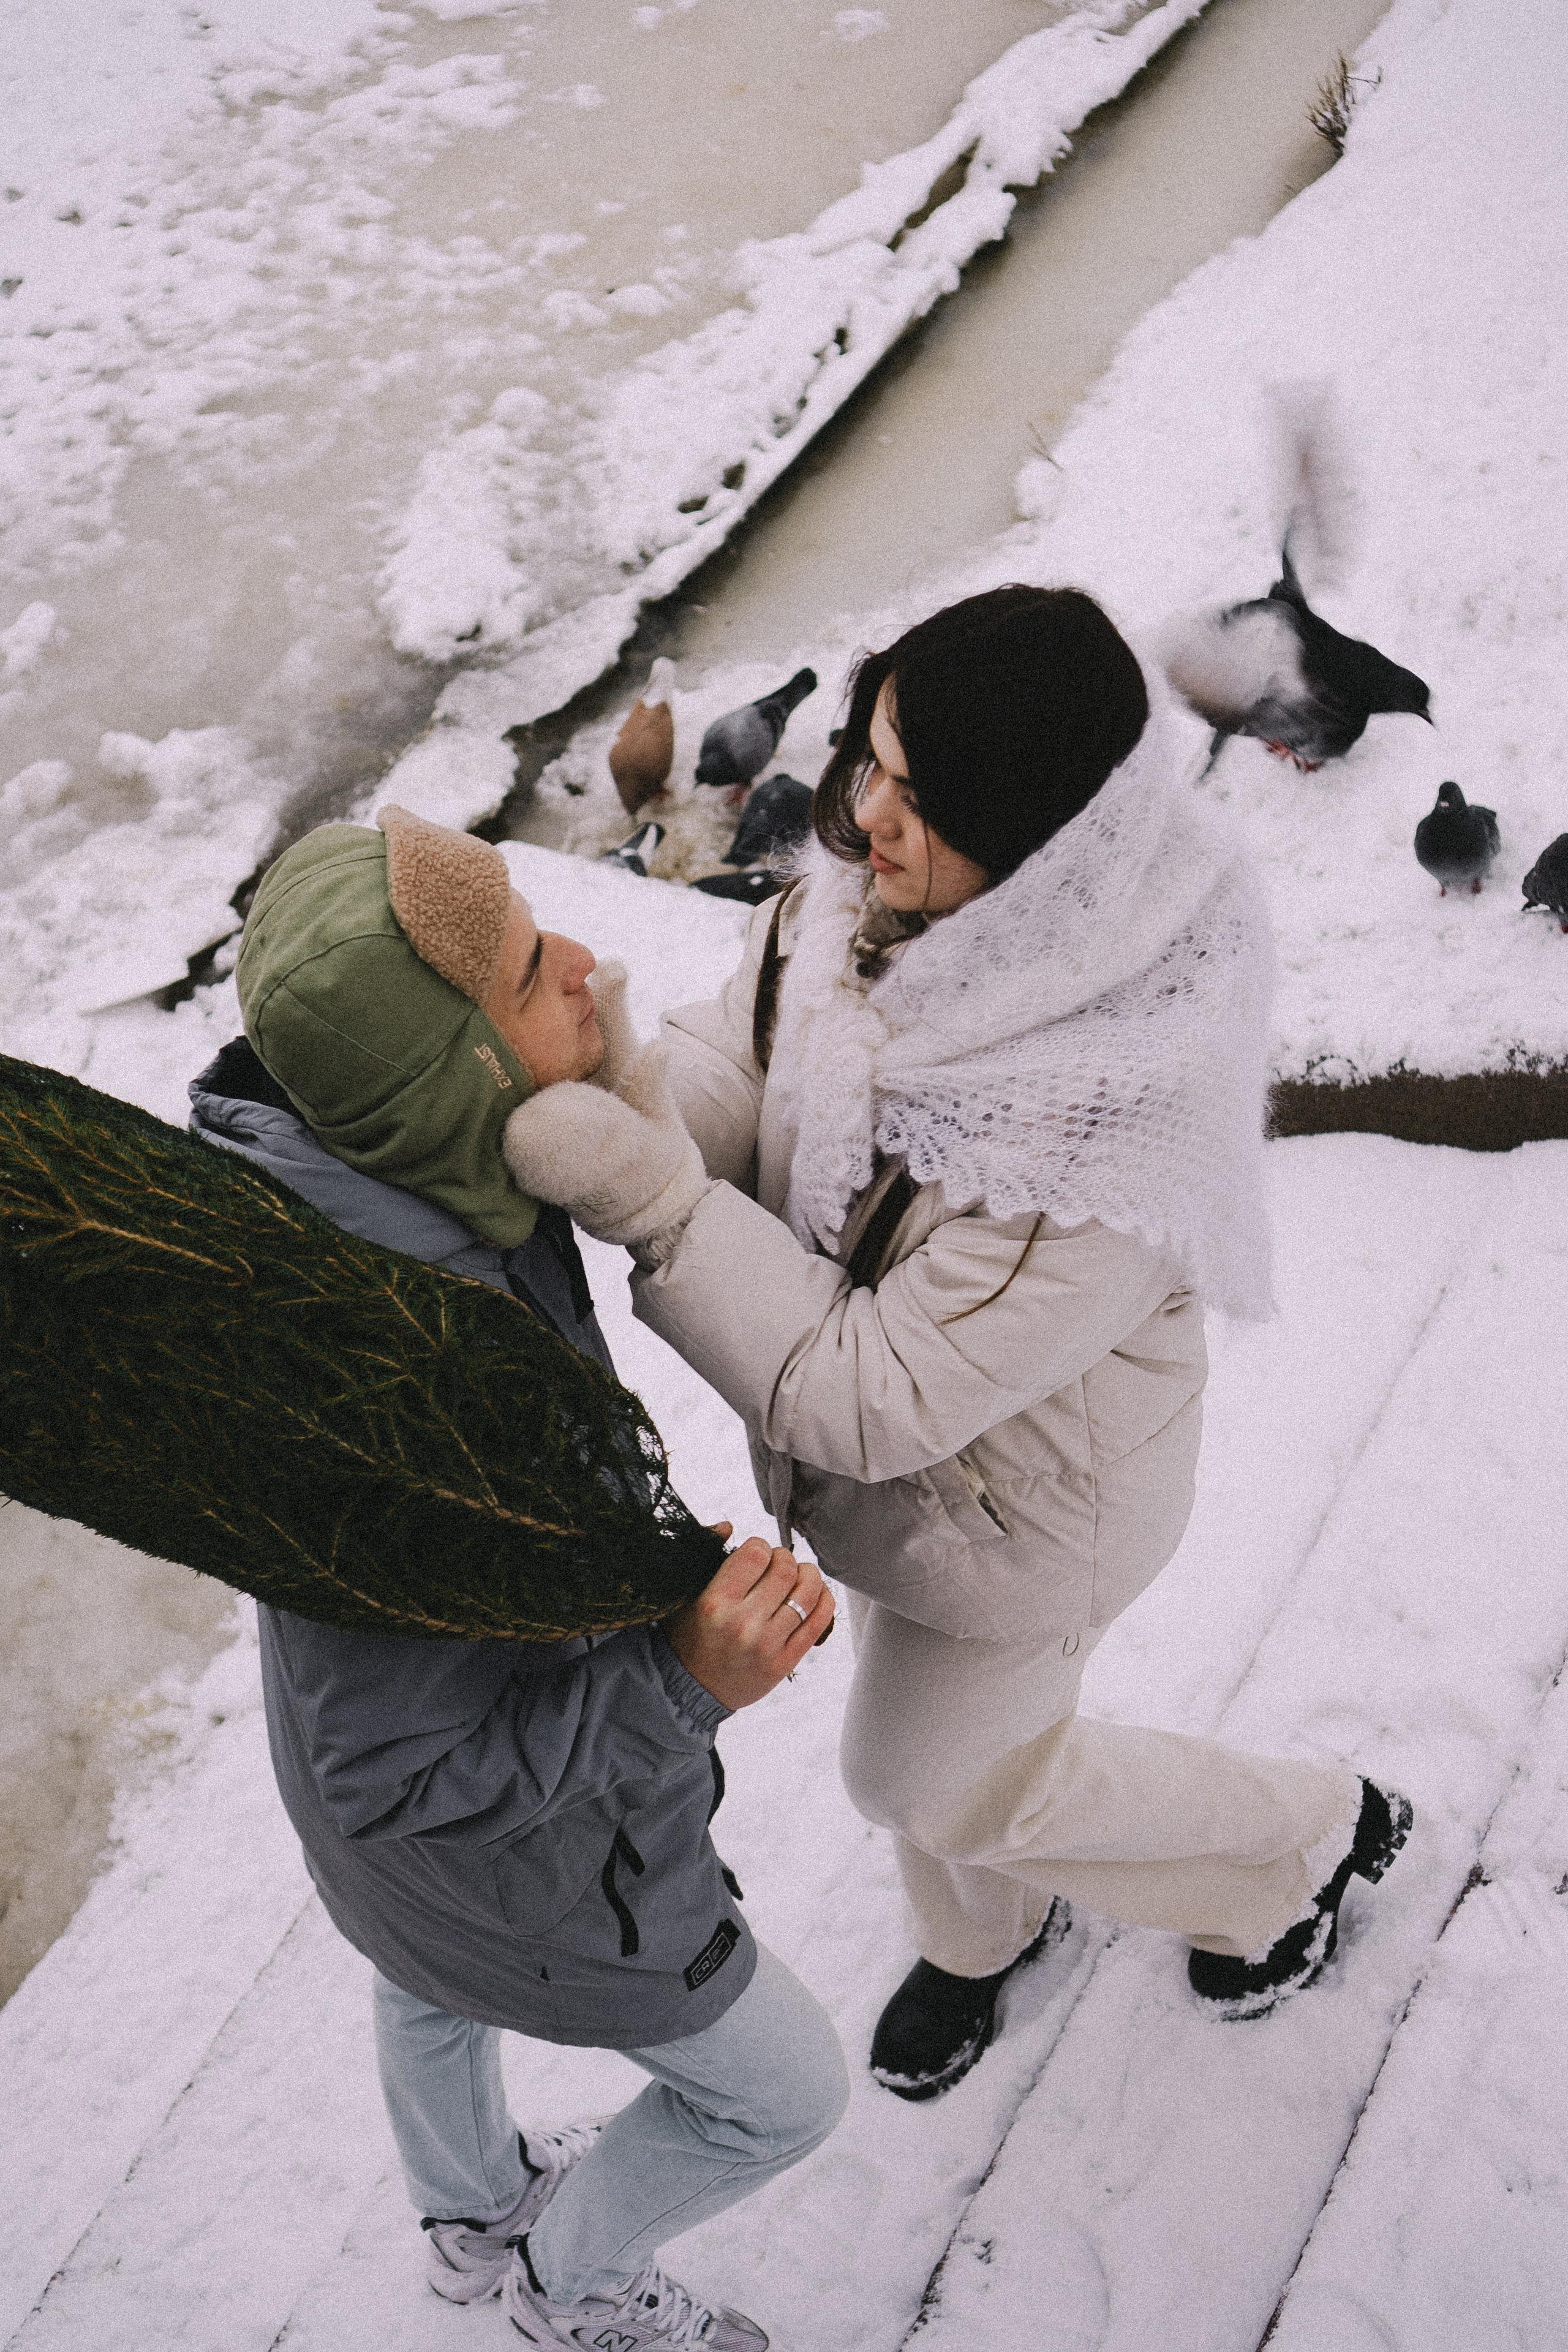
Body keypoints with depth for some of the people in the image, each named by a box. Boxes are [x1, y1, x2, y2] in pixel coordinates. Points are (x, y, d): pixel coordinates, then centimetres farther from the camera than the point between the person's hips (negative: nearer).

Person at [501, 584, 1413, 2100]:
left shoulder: (1107, 1136, -41)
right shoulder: (872, 898, -21)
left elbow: (874, 1395, -35)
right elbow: (733, 1063, -10)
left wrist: (643, 1194, -41)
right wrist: (605, 1097, -32)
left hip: (1015, 1507, -6)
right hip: (905, 1454, 7)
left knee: (923, 1772, 21)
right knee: (925, 1719, 31)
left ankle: (1302, 1838, 44)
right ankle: (984, 1932, 65)